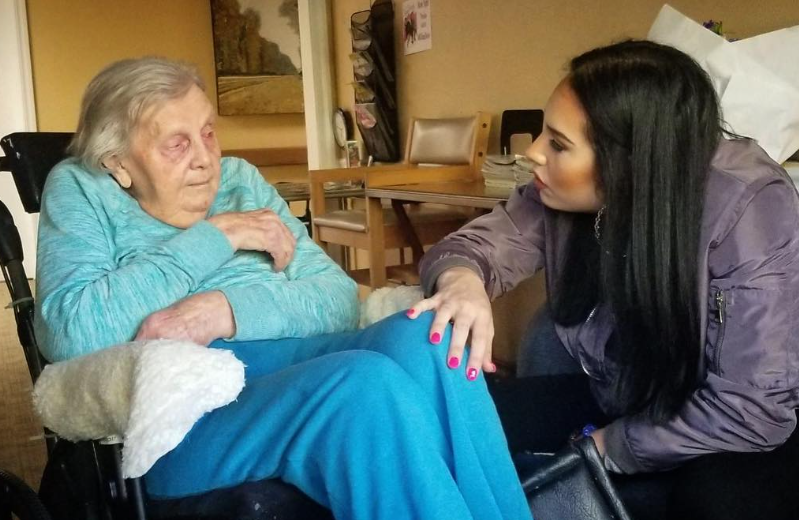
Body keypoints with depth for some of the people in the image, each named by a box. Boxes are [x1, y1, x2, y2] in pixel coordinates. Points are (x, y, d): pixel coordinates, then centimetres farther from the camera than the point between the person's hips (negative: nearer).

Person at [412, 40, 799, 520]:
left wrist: (610, 449, -21)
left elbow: (753, 407, -30)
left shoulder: (748, 211, -29)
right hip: (613, 401, 6)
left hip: (736, 437, -5)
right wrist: (462, 279, -33)